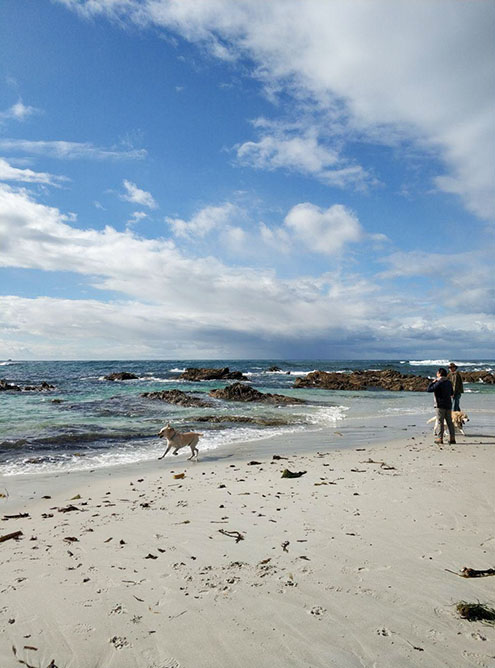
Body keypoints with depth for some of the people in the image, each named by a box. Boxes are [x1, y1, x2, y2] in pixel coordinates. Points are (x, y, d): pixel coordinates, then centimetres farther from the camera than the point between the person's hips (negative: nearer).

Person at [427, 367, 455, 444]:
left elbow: (429, 389, -15)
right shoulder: (449, 382, 8)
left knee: (440, 422, -2)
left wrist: (432, 382, -4)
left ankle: (440, 438, -2)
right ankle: (452, 438, 12)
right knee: (449, 421, 10)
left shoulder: (438, 383, -16)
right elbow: (452, 393, 18)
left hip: (440, 405, -7)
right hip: (448, 404, 7)